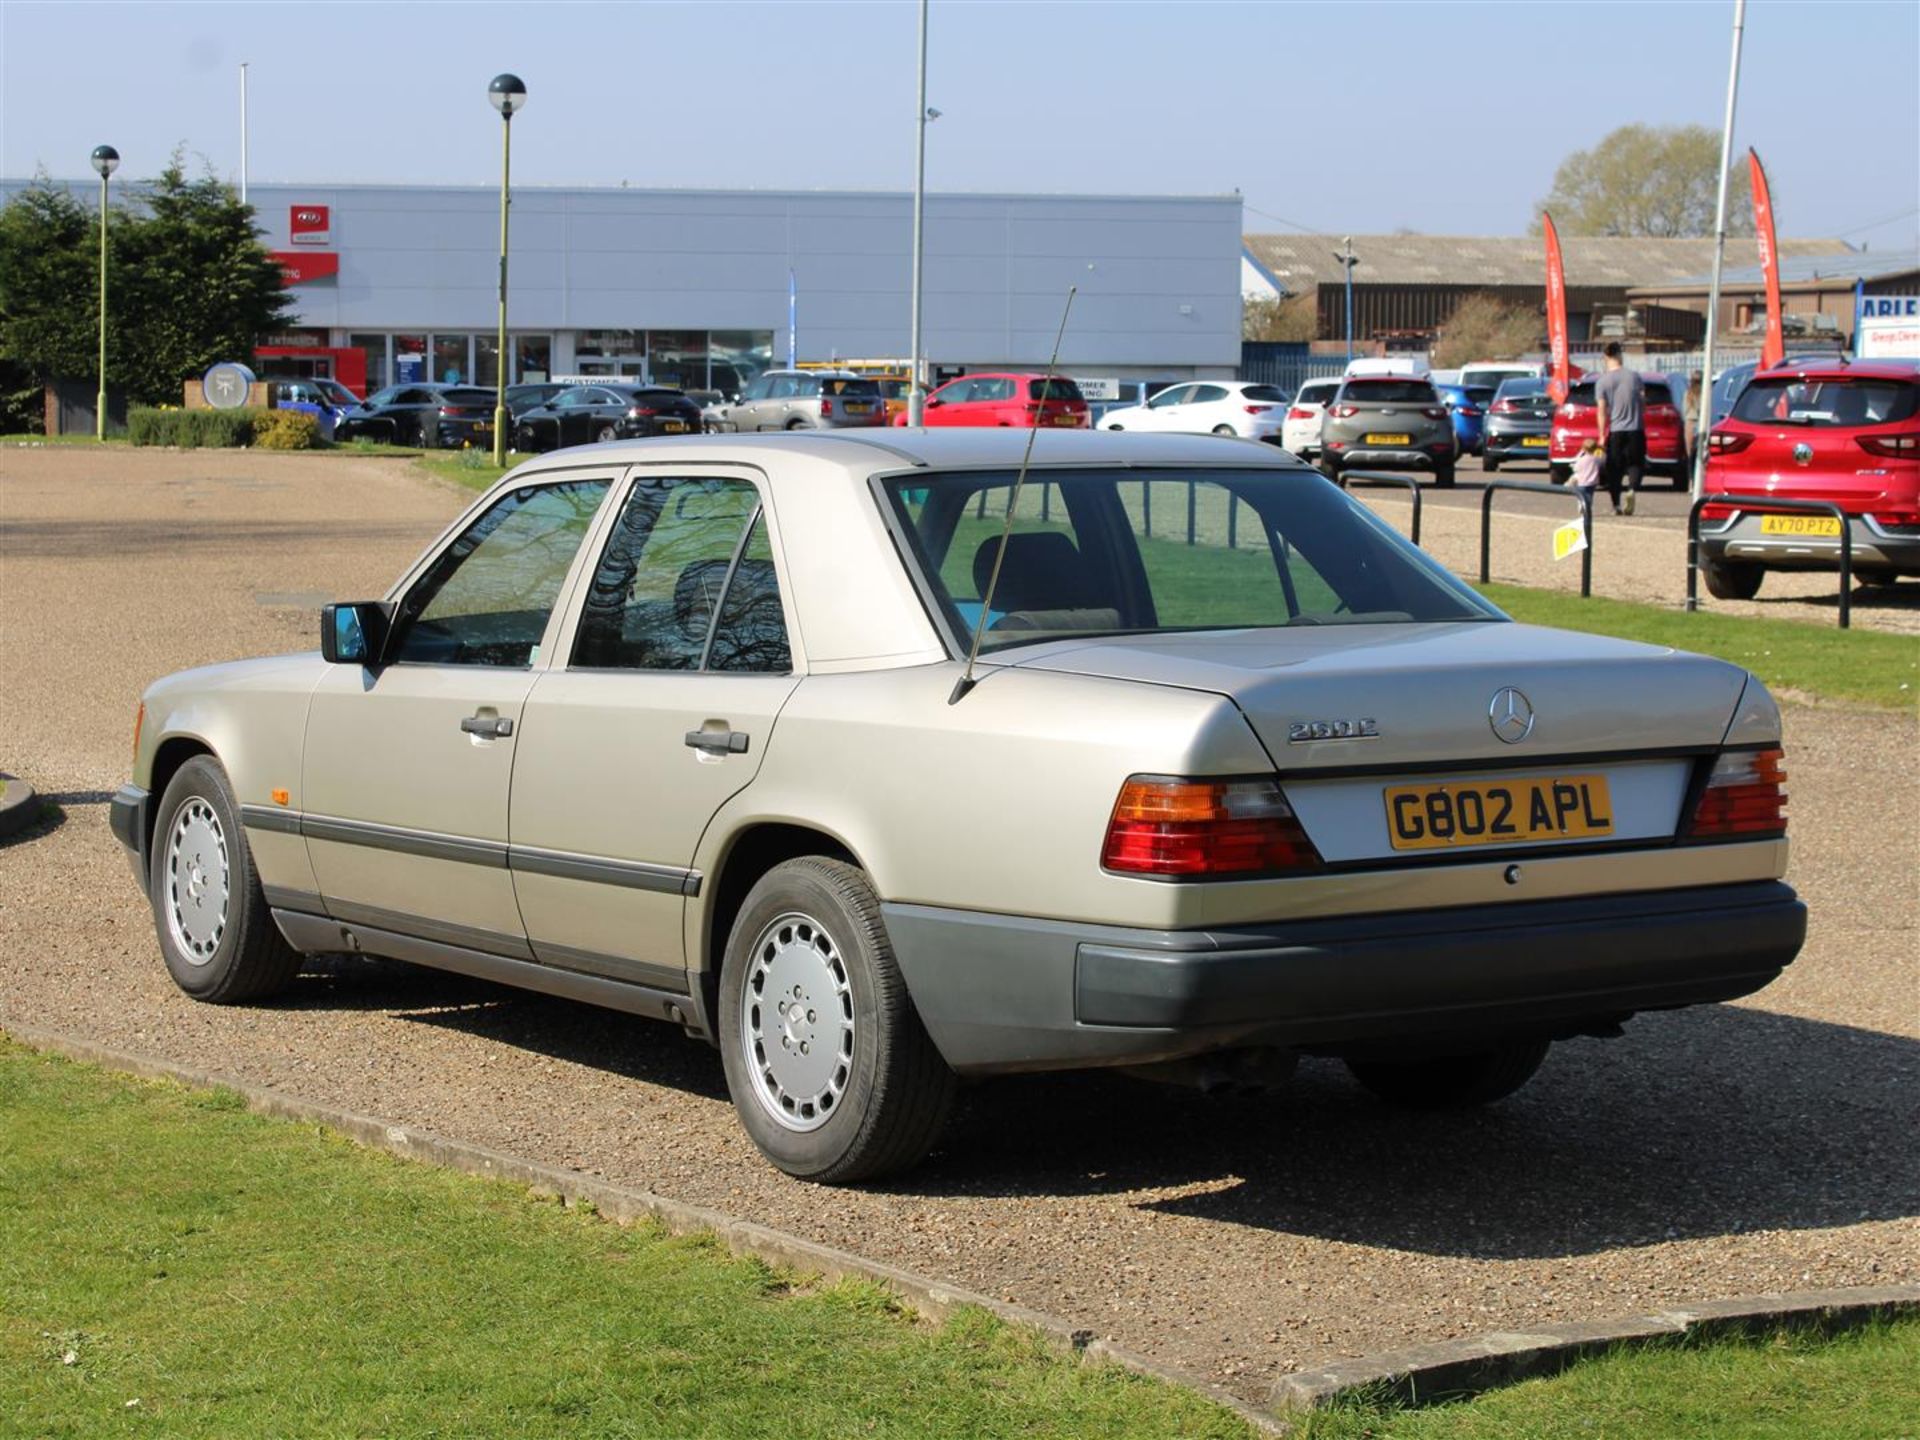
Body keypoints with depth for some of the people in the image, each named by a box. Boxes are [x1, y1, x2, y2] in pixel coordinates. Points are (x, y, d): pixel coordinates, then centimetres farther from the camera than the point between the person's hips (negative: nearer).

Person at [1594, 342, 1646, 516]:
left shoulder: (1602, 381, -6)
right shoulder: (1633, 376, 1)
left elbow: (1602, 410, -8)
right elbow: (1643, 402, 5)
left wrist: (1602, 436, -5)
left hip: (1615, 430, -1)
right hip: (1635, 429, 1)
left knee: (1614, 469, 8)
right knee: (1635, 463, 8)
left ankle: (1616, 505, 7)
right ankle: (1632, 490, -21)